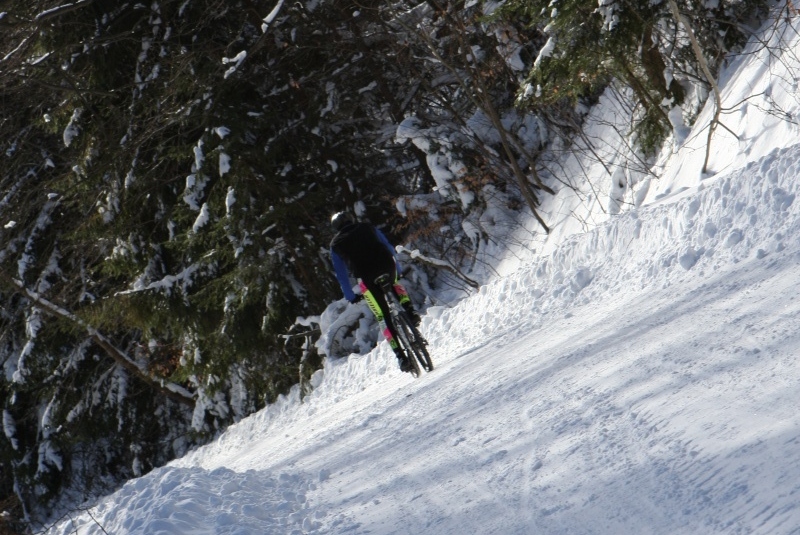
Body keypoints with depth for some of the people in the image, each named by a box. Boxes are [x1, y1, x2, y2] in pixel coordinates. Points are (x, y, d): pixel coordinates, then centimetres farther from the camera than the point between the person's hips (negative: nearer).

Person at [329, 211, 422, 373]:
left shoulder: (336, 244, 17)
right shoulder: (367, 228, 20)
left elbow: (341, 273, 18)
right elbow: (389, 247, 22)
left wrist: (350, 296, 25)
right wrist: (397, 268, 33)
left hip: (367, 276, -2)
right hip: (387, 266, 2)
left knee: (383, 316, 5)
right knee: (394, 285, 38)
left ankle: (400, 355, -4)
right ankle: (409, 310, 12)